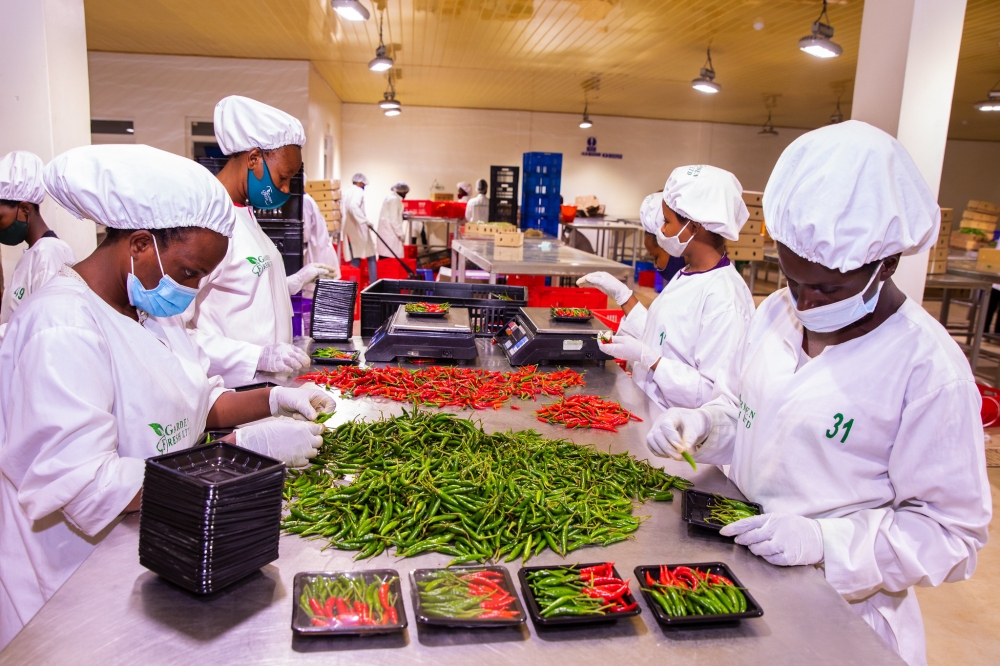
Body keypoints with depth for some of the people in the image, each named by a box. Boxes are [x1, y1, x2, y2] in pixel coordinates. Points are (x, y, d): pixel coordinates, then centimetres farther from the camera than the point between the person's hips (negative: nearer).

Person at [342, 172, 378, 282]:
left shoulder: (346, 192, 14)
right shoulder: (358, 191, -11)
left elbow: (347, 209, 13)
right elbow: (353, 206, -29)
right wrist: (365, 220, -27)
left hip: (349, 229, 8)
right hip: (359, 229, -8)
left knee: (355, 258, 12)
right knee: (371, 257, 2)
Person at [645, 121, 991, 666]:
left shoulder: (928, 369, -20)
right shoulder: (776, 312, -2)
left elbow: (952, 530, -15)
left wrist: (821, 540, -27)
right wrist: (702, 425, -10)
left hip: (837, 607, -5)